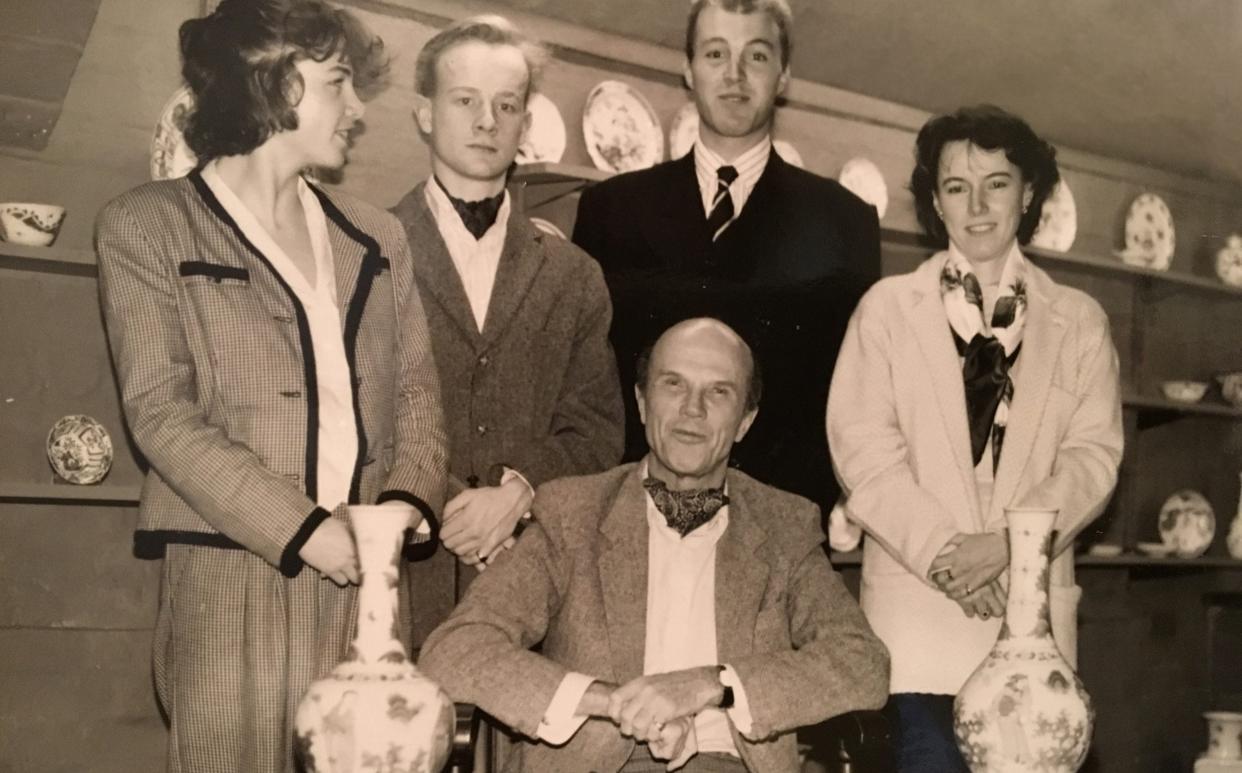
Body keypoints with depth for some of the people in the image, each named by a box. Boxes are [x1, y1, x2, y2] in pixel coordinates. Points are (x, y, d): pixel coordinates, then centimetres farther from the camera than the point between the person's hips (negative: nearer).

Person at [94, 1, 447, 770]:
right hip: (232, 578, -4)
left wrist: (406, 501, -8)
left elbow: (416, 389, 13)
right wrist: (304, 529, -15)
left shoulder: (376, 235, 17)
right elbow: (160, 411, -7)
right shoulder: (147, 225, 2)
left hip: (369, 574, 4)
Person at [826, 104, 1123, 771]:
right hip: (917, 597, -1)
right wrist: (939, 551, -12)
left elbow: (1094, 456, 3)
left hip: (1031, 600, 2)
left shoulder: (1079, 321, 12)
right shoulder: (887, 307, 8)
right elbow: (862, 447, -1)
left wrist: (1007, 542, -12)